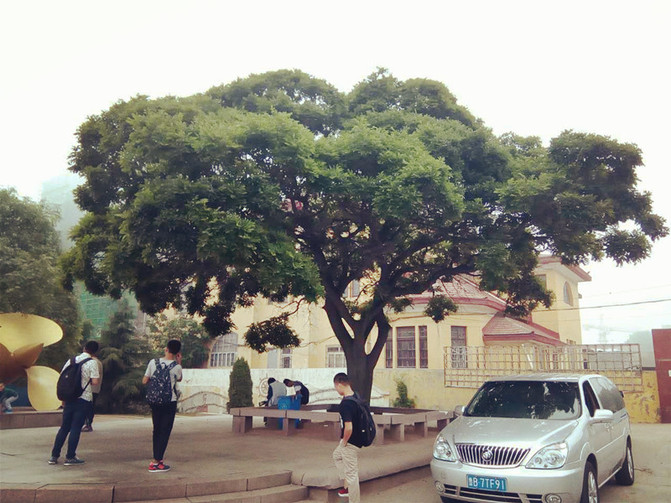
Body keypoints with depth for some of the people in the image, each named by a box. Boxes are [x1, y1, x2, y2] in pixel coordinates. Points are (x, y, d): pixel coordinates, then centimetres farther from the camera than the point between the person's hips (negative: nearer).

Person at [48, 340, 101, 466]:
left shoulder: (72, 360, 8)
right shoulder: (92, 363, -8)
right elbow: (95, 382, -15)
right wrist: (98, 377, 8)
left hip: (69, 398, 5)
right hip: (84, 399, -5)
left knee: (64, 427, 13)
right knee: (76, 428, 1)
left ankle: (54, 456, 15)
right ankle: (70, 457, 4)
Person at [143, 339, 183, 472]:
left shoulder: (153, 362, -5)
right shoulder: (176, 367, -11)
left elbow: (144, 381, 1)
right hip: (170, 402, -4)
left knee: (156, 430, 16)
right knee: (165, 431, 3)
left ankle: (157, 459, 23)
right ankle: (156, 463, 1)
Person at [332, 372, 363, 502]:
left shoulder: (345, 404, -29)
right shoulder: (355, 396, 0)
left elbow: (348, 428, -35)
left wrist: (344, 441, -15)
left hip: (350, 442, -10)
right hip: (358, 438, 10)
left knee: (351, 473, 4)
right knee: (337, 456, 31)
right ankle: (348, 486, 36)